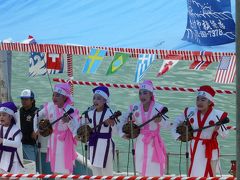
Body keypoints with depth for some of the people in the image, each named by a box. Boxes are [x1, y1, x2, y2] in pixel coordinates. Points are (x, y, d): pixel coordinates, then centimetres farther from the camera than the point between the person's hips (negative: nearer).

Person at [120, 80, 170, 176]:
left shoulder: (158, 108, -13)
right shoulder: (135, 107, -2)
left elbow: (167, 126, -12)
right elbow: (123, 119, 13)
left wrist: (160, 120, -31)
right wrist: (123, 133, 1)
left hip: (154, 143, -4)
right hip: (140, 143, 4)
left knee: (154, 173, -4)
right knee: (141, 172, 14)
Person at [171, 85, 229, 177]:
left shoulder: (217, 115, -12)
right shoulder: (190, 112, 0)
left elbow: (225, 134, -12)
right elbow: (177, 122, 16)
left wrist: (218, 128, -31)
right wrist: (176, 135, 6)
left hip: (210, 149, -4)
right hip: (195, 149, 4)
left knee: (209, 175, 0)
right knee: (193, 175, 11)